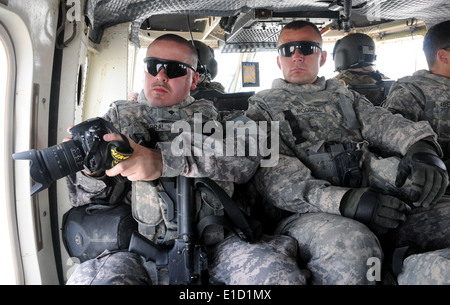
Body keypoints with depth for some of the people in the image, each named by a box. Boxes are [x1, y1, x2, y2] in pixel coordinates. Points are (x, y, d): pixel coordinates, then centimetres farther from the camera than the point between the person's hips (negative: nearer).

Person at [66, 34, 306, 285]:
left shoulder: (208, 114, 16)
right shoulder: (119, 116, 17)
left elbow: (247, 156, -7)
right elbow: (85, 199, 12)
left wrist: (162, 159, -20)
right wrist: (89, 171, -13)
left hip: (211, 241, 0)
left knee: (276, 271, -25)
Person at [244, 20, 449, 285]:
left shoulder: (342, 94, 24)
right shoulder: (263, 108, 9)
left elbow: (381, 122, 5)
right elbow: (274, 179, -8)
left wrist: (421, 148, -20)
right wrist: (343, 201, -24)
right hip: (304, 212, -4)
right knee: (350, 245, -35)